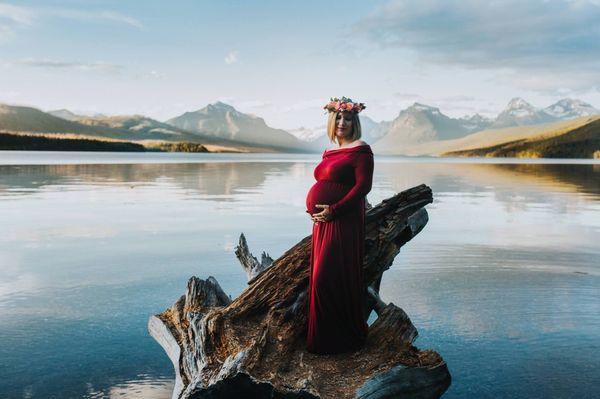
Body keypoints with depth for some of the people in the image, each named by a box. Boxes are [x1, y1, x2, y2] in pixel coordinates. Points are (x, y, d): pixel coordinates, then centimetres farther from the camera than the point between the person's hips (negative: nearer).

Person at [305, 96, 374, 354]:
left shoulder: (360, 149, -7)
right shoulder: (329, 152, 18)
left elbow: (363, 186, -15)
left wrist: (333, 210, -19)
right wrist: (314, 209, 8)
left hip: (343, 223, -9)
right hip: (322, 223, 9)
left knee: (330, 278, -7)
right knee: (321, 278, 13)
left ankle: (343, 337, 9)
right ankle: (324, 338, 26)